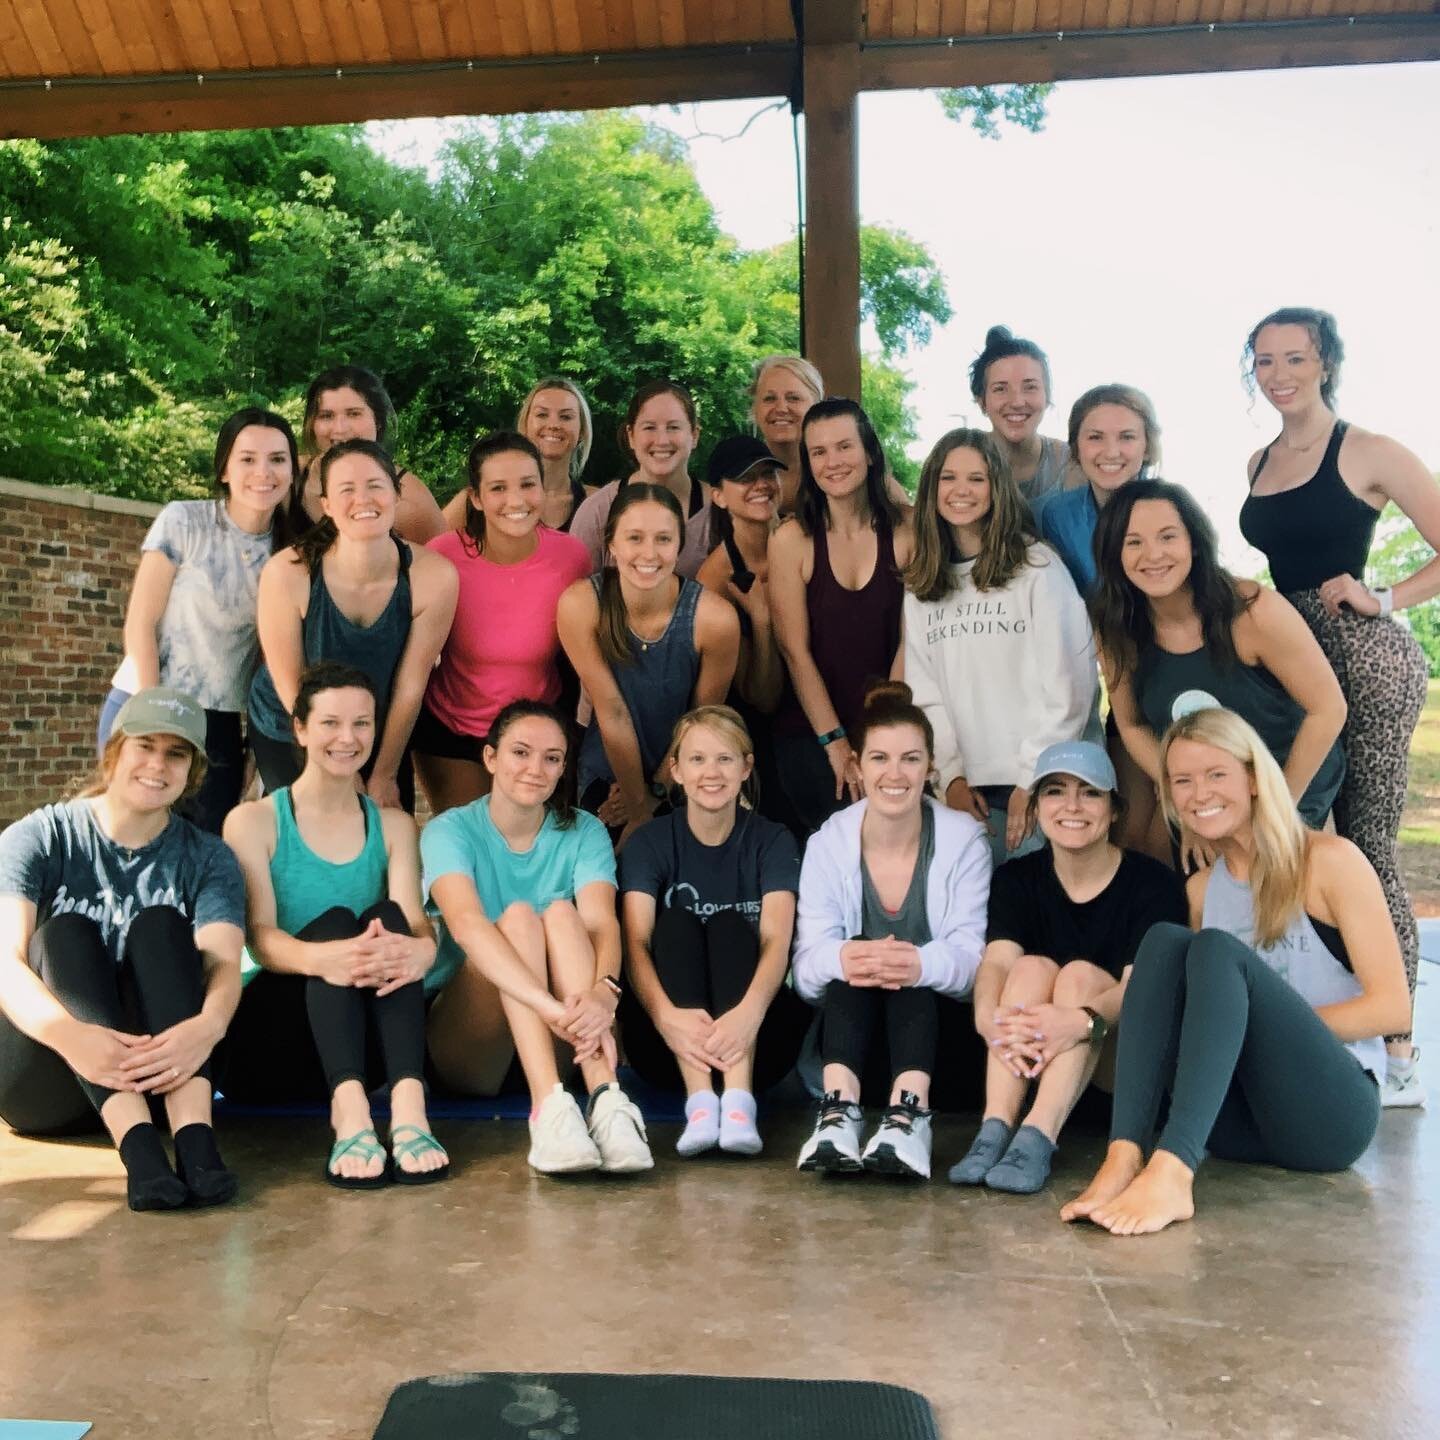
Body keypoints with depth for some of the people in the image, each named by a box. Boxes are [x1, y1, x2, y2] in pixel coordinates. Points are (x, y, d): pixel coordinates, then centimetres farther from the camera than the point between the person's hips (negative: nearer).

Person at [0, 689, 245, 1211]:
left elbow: (225, 963, -14)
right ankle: (138, 1146, -44)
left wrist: (207, 1025, -39)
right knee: (66, 932, -24)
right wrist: (69, 1035, -39)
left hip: (158, 1063, 1)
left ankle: (195, 1139, -39)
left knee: (160, 924, -21)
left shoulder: (207, 858, 3)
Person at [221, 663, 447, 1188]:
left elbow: (415, 922, -6)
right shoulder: (253, 821, 3)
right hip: (268, 1036, -2)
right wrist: (322, 957, -37)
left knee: (387, 917, -24)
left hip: (362, 1039, 2)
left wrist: (420, 950, -33)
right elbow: (260, 937, -13)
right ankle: (349, 1112, -49)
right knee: (334, 921, -27)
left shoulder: (394, 826, 12)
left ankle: (409, 1106, -45)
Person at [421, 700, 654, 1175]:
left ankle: (606, 1098, -43)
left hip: (561, 1041, 2)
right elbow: (467, 924, -28)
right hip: (465, 1043, -2)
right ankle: (550, 1107, -47)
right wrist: (552, 1007, -44)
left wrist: (602, 991, -42)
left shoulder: (584, 833, 1)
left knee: (561, 912, -24)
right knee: (517, 915, -27)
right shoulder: (450, 831, -7)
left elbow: (601, 922, -18)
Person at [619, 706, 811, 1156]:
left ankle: (739, 1099, -40)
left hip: (753, 1039, 0)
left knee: (730, 925, -23)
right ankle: (699, 1100, -38)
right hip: (670, 1042, 0)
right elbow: (636, 942, -14)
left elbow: (776, 939, -16)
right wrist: (665, 1014, -36)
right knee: (676, 923, -23)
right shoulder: (649, 842, 2)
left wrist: (750, 1010, -38)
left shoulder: (772, 841, 1)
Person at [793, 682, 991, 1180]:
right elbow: (806, 967, -11)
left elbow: (971, 956, -13)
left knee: (909, 965, -30)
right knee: (854, 958, -29)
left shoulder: (964, 839, -2)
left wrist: (921, 965, -38)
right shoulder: (828, 844, -1)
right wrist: (842, 958, -37)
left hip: (934, 1023, -1)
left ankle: (909, 1110, -49)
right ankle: (839, 1106, -46)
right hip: (848, 1026, 1)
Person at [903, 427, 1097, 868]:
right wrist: (951, 774, -1)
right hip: (972, 788, 3)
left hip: (1046, 782, -3)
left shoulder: (1038, 566, -2)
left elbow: (1068, 682, -7)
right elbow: (925, 692, 9)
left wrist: (1034, 778, -10)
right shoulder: (921, 587, 10)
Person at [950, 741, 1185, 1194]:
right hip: (1031, 1064, 2)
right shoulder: (1016, 879, 1)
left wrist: (1082, 1020, -45)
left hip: (1129, 1062, -2)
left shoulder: (1153, 882, -9)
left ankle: (1038, 1140, -42)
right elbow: (997, 961, -15)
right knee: (1032, 967, -23)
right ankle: (994, 1130, -36)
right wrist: (988, 1015, -39)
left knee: (1080, 974, -26)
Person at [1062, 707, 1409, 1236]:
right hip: (1235, 1121, 4)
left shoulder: (1329, 861, -1)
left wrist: (1274, 1025, -10)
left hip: (1332, 1112, -4)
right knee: (1163, 939, -17)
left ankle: (1171, 1171, -43)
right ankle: (1125, 1158, -34)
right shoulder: (1201, 888, 14)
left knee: (1217, 949, -25)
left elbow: (1391, 1007, -6)